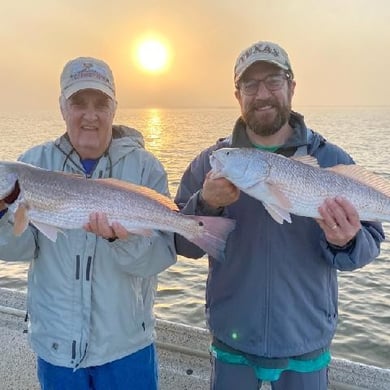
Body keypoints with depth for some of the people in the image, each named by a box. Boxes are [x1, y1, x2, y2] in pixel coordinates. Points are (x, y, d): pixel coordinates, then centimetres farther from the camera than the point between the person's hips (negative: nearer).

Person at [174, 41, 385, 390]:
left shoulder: (333, 161, -6)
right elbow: (183, 244, -5)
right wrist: (205, 205, -24)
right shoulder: (210, 162, -5)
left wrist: (346, 242, -28)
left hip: (306, 346, 0)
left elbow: (371, 244, -5)